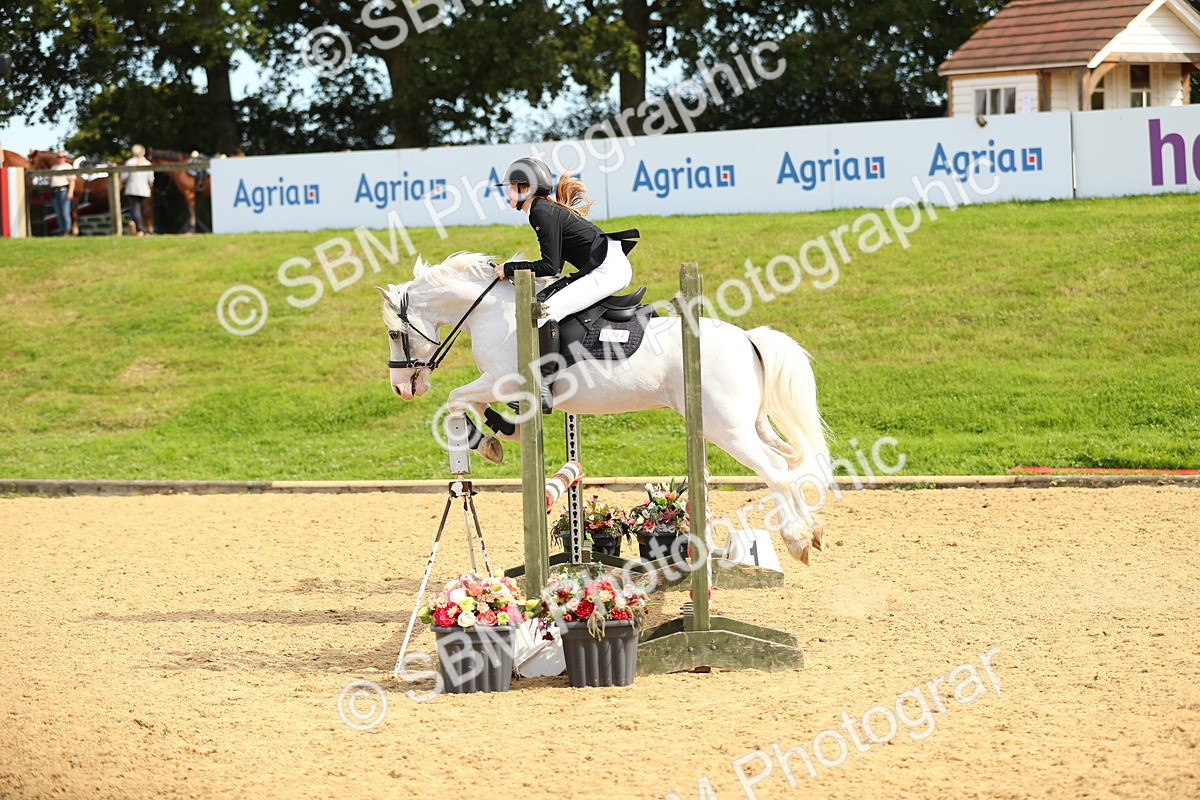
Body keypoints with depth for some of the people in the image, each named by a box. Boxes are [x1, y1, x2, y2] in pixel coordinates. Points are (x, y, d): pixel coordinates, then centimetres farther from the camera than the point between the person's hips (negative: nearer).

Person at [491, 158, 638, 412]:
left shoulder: (544, 214, -14)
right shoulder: (546, 209, 16)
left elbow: (550, 267, -16)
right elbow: (555, 267, 20)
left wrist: (510, 268, -8)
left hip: (608, 271, -11)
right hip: (611, 268, 11)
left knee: (546, 312, -22)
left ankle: (544, 386, -26)